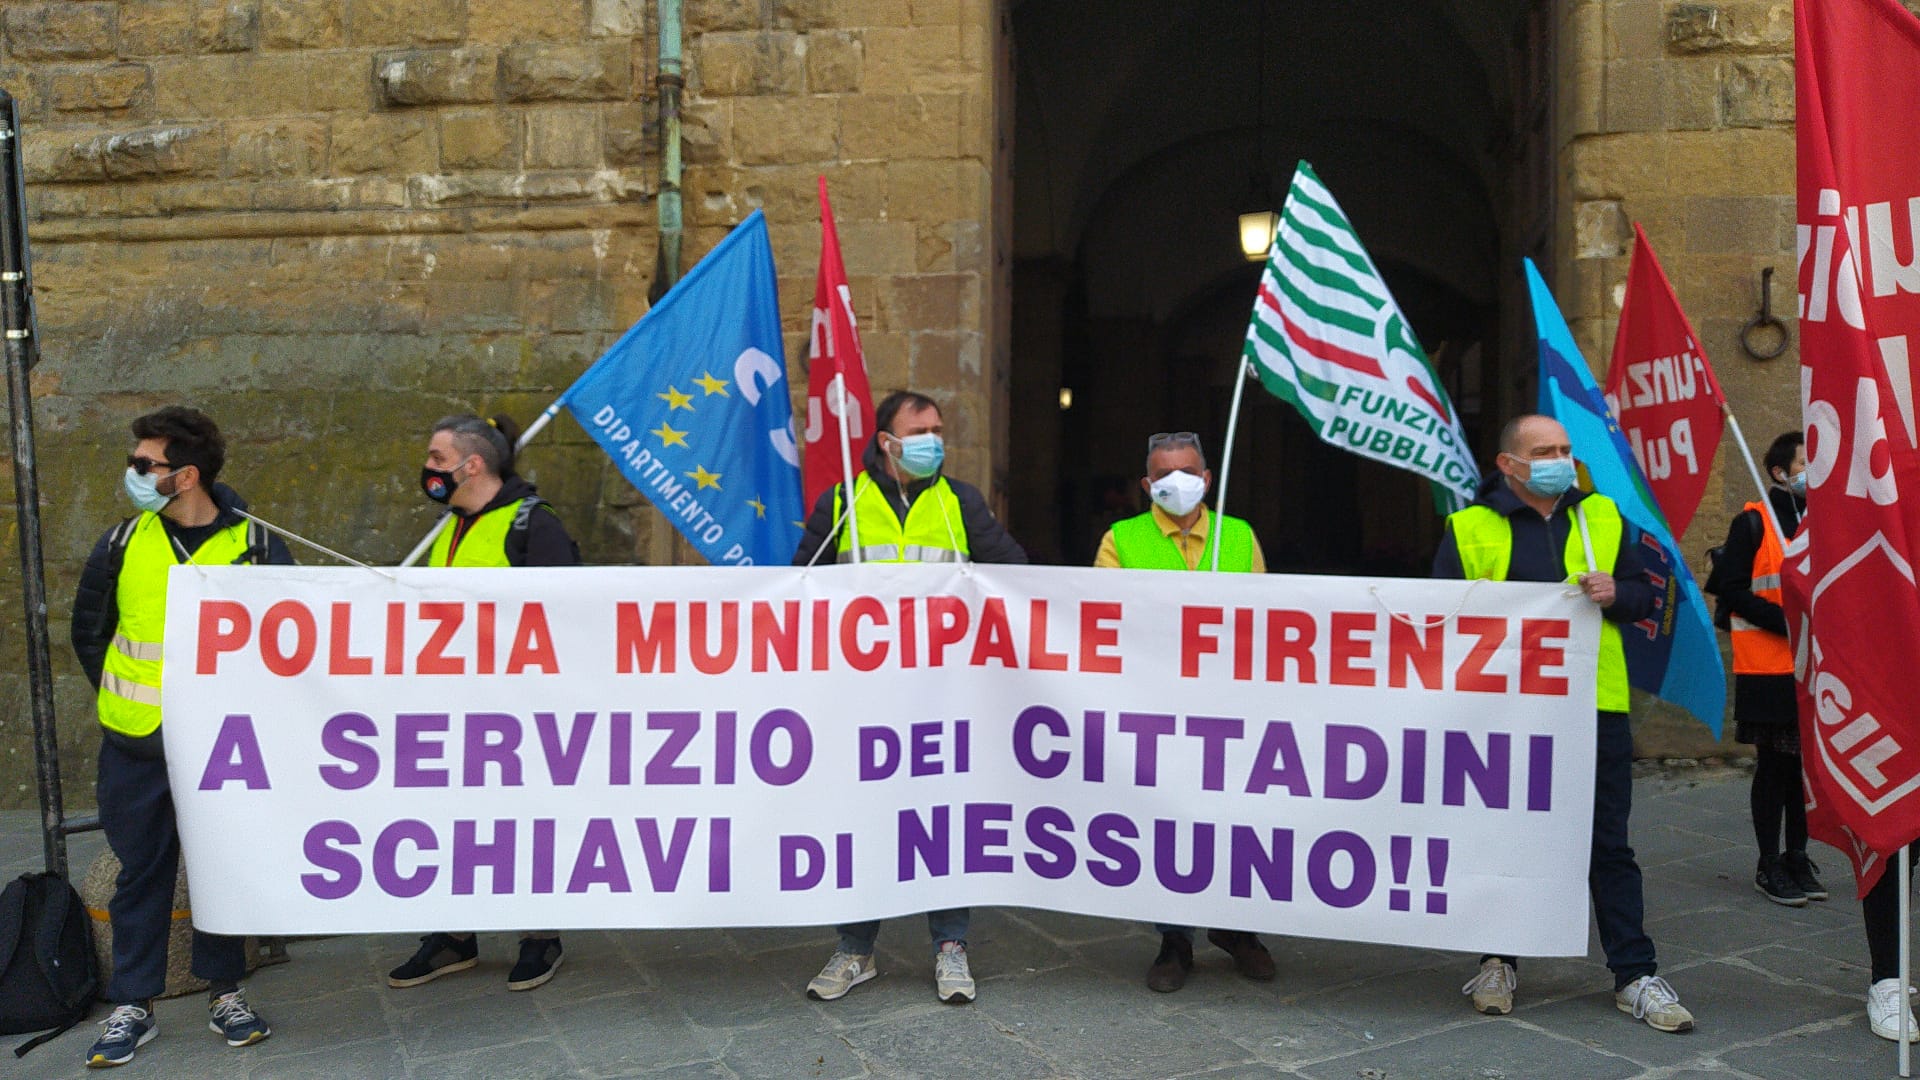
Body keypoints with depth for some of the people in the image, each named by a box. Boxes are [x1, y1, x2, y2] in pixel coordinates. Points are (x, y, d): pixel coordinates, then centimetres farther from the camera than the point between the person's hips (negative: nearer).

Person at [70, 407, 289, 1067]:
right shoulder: (123, 543, -2)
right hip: (135, 748, 2)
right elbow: (89, 632, 12)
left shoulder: (256, 546, -9)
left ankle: (226, 993, 25)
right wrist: (126, 696, 10)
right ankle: (132, 1007, 23)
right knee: (141, 872, 10)